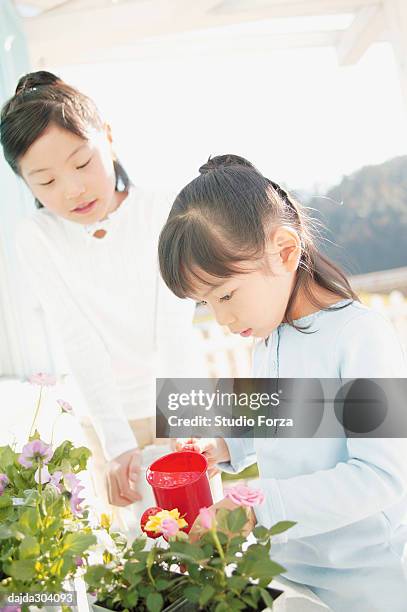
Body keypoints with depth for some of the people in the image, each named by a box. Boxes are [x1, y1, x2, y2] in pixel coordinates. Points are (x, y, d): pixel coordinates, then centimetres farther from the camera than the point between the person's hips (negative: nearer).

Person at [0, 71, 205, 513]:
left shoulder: (158, 213, -15)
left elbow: (175, 329, -21)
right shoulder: (36, 238, -13)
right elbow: (81, 344, -18)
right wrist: (118, 442, -27)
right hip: (110, 413, 0)